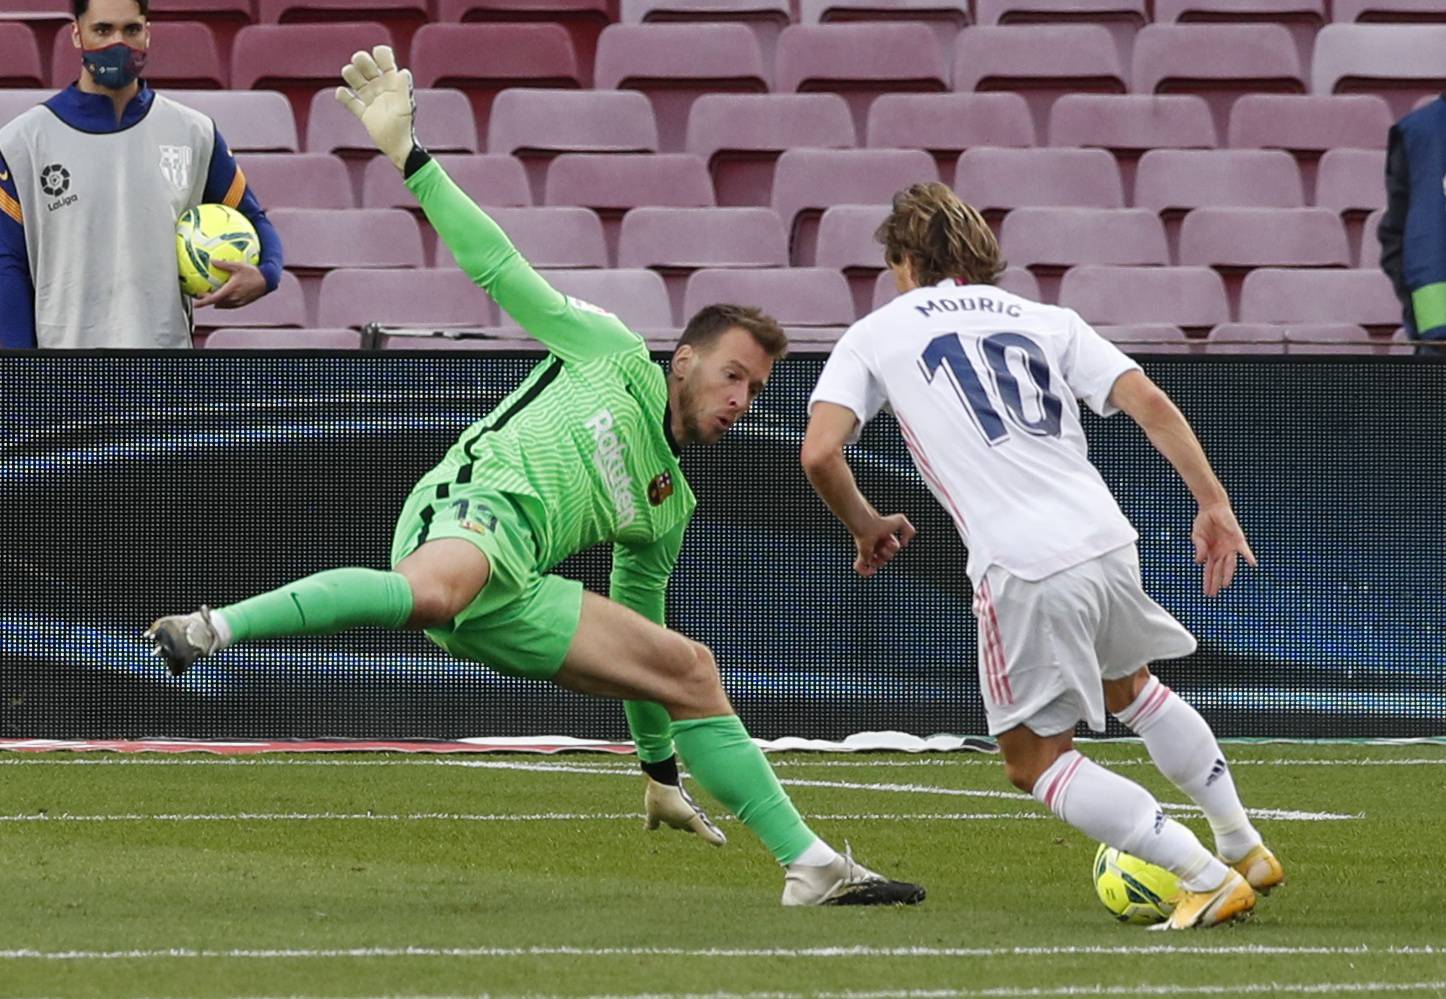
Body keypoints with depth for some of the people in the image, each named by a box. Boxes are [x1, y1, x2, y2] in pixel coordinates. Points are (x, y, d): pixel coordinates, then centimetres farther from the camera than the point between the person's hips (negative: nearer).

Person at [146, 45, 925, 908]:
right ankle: (212, 629, -45)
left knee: (690, 668, 3)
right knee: (433, 593, -43)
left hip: (515, 602, 7)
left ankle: (811, 864, 8)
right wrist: (407, 156, 1)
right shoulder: (613, 355, 14)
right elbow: (500, 269, 10)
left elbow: (639, 635, 36)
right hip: (469, 510, -7)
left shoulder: (670, 507, 29)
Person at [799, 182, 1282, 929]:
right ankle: (1245, 848, 37)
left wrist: (867, 528, 15)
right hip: (1106, 542, 5)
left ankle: (1209, 879, 0)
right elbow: (1148, 402, 5)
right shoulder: (1044, 321, 18)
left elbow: (819, 453, -3)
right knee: (1128, 687, 34)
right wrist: (1213, 503, 7)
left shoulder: (875, 335, 9)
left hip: (1022, 572, -5)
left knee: (1036, 761, 10)